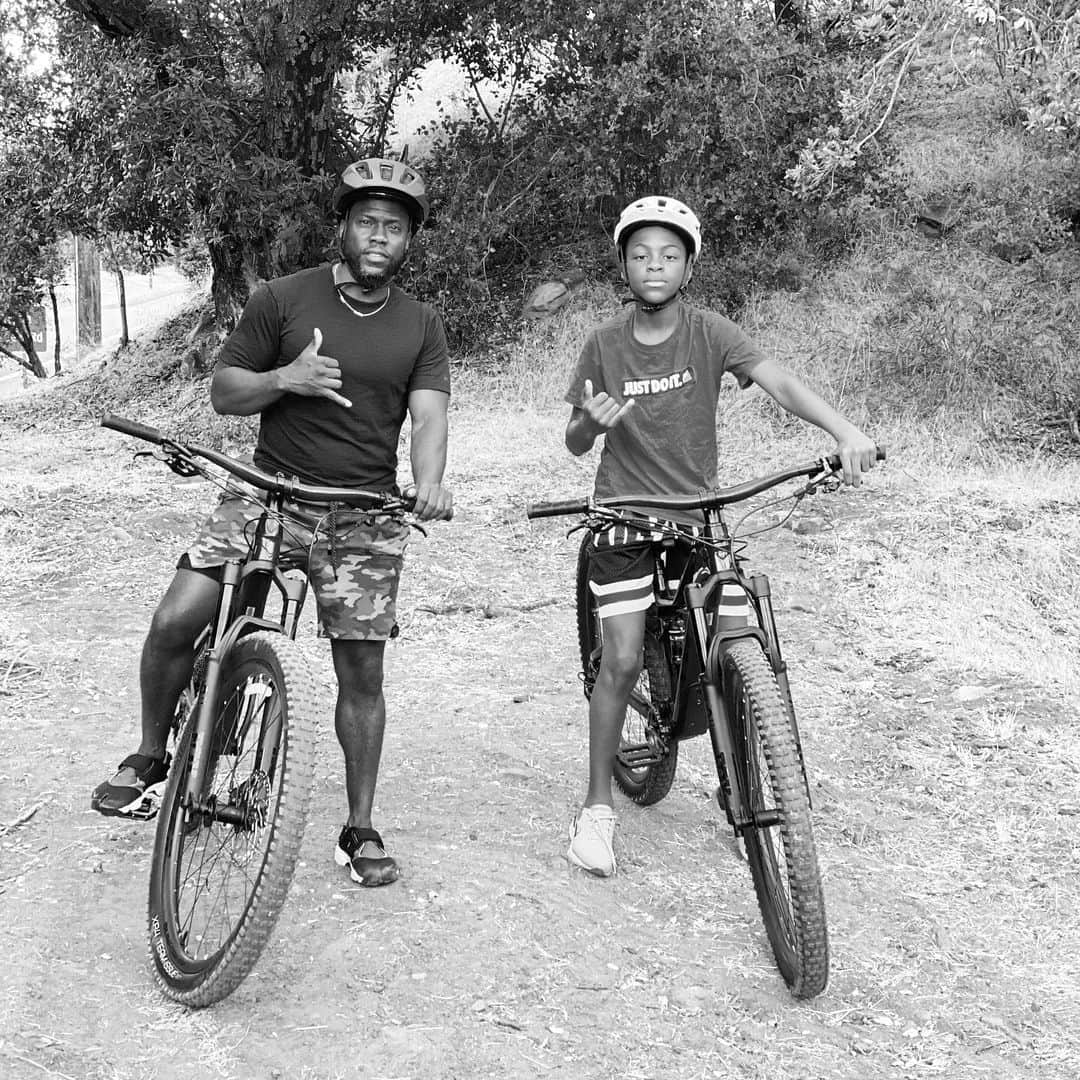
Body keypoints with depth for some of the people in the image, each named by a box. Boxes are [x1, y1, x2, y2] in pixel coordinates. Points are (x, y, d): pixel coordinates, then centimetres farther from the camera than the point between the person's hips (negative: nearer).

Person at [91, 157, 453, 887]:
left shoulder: (421, 326, 6)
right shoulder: (283, 300, 1)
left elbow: (429, 415, -6)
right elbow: (222, 391, 4)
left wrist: (430, 482, -27)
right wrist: (284, 377, -17)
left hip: (365, 512, 1)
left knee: (362, 674, 2)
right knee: (174, 622, -13)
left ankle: (361, 829, 17)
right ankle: (150, 758, 13)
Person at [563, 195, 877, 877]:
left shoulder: (709, 333, -5)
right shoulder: (606, 344, -4)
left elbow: (778, 381, -21)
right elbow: (575, 445, 2)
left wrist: (844, 429, -38)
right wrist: (592, 419, -22)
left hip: (699, 513, 1)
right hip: (627, 516, -1)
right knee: (622, 662, -7)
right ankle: (598, 809, 8)